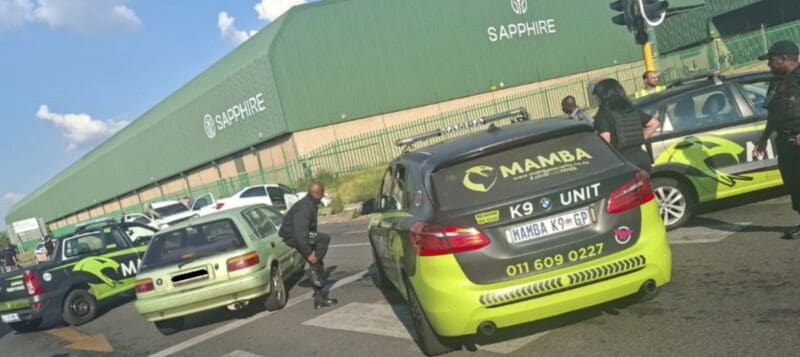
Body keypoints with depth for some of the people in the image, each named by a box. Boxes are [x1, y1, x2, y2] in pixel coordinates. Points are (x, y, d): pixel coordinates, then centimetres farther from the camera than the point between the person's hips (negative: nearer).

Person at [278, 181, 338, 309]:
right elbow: (300, 232, -31)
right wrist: (309, 253, -29)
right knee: (325, 238, -22)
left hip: (298, 236, 10)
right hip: (291, 237, -10)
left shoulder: (310, 204, 8)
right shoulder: (305, 207, -24)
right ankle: (314, 269, -12)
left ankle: (320, 298, 15)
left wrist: (314, 249, 25)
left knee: (318, 264, 9)